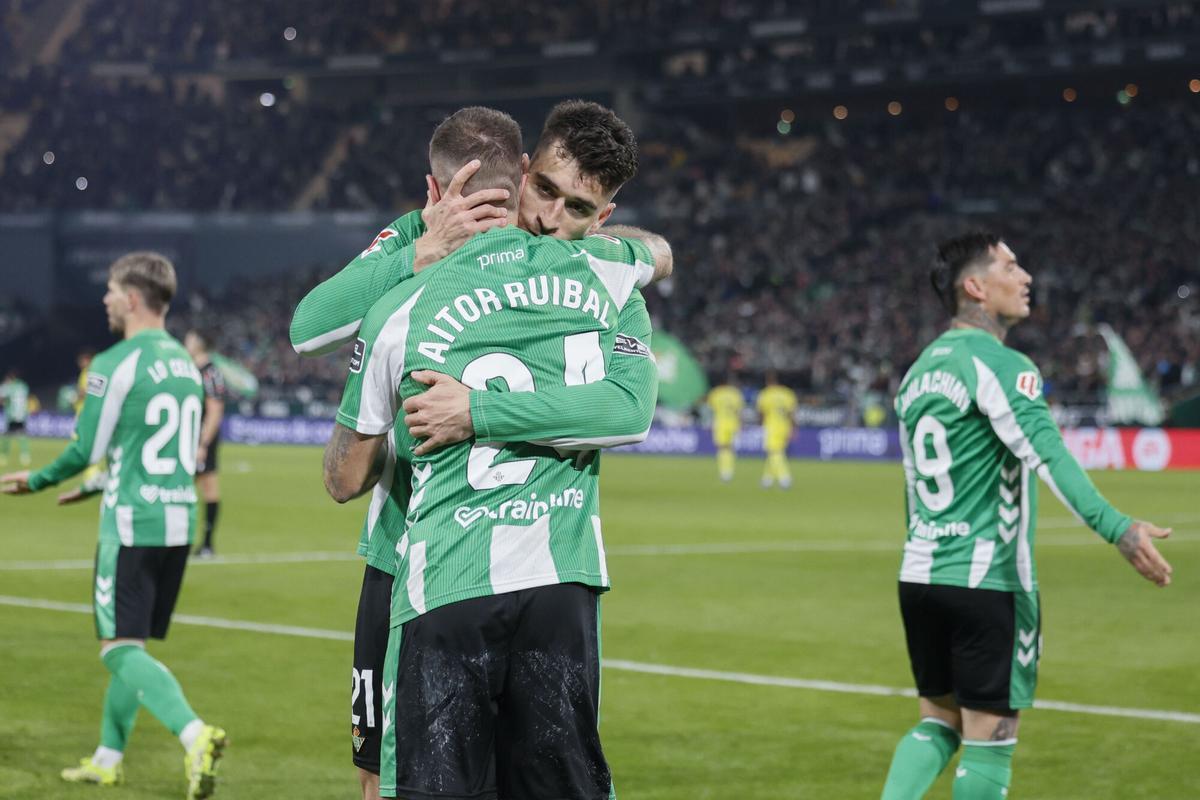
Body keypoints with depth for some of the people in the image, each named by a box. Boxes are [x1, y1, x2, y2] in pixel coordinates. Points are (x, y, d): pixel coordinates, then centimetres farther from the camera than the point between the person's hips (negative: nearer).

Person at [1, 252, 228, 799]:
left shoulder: (115, 365, -12)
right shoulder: (185, 364, 12)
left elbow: (86, 451, -9)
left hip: (131, 526, -8)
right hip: (179, 521, 8)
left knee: (121, 647, -6)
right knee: (132, 644, 17)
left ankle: (195, 734, -25)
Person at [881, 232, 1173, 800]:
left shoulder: (920, 370, 14)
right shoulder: (1000, 365, -12)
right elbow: (1047, 453, -28)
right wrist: (1115, 528, -39)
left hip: (919, 576, 8)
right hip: (988, 582, -8)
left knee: (938, 725, 17)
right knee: (990, 739, 1)